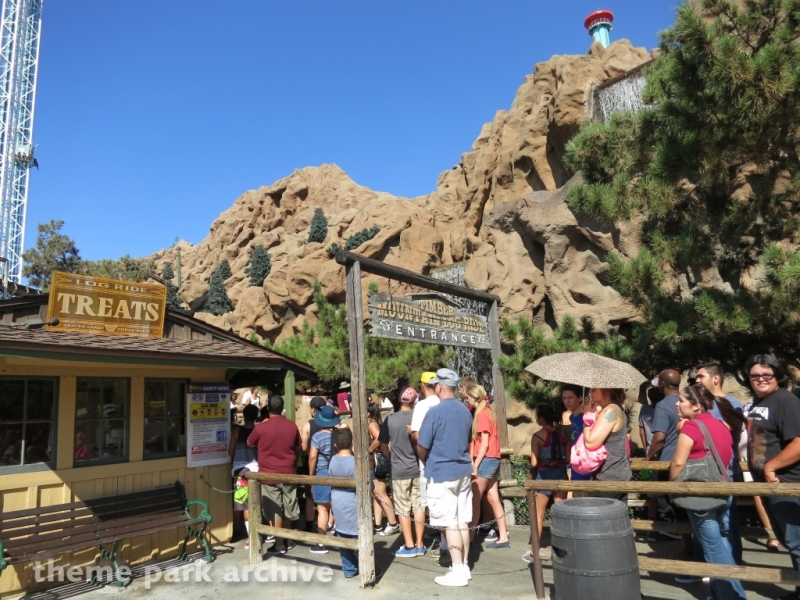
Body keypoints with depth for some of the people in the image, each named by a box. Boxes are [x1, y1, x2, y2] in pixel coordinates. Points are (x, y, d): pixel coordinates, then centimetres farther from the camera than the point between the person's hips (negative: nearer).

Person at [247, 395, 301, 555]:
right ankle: (287, 541, 27)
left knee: (275, 511, 5)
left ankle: (279, 545, 10)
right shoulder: (292, 426, -2)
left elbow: (249, 443, 8)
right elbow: (298, 449, 11)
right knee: (287, 510, 16)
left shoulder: (261, 427, -12)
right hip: (288, 473, 3)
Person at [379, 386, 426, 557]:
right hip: (418, 469, 2)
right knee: (419, 507, 11)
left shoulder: (390, 420, -8)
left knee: (403, 509, 8)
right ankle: (419, 545, 18)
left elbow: (383, 447, -1)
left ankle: (409, 546, 13)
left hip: (399, 471, -2)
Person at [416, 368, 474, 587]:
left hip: (442, 474, -7)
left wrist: (427, 464, 8)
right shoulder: (465, 411, 6)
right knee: (463, 522, 12)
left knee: (450, 524, 0)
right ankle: (464, 567, 21)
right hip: (463, 472, 7)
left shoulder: (435, 412, -16)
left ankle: (458, 572, 5)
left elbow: (421, 448, -11)